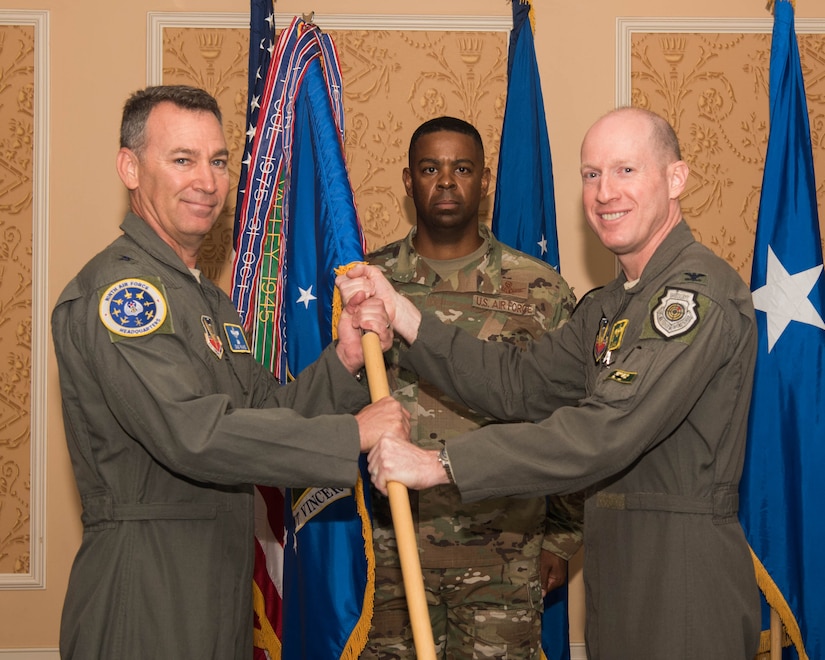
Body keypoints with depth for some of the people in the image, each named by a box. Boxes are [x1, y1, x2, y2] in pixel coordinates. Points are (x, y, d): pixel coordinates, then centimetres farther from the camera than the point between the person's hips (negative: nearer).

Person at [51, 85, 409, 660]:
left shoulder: (211, 300, 18)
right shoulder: (115, 289, -15)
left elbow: (269, 412, 14)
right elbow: (191, 433, -26)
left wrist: (342, 362, -4)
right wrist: (352, 434, -21)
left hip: (221, 589, 9)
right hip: (143, 597, -9)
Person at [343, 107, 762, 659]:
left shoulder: (702, 291, -17)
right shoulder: (610, 306, 16)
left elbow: (608, 430, -26)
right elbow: (521, 384, 8)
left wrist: (441, 464, -26)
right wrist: (401, 315, -1)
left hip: (684, 577, -9)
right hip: (617, 571, 9)